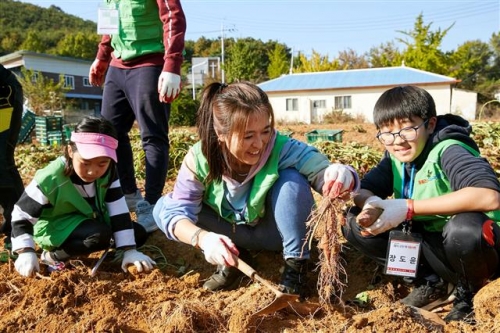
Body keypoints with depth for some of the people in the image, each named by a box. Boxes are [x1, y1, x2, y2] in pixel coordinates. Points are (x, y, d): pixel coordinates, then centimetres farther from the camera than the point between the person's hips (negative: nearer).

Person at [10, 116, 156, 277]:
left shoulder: (108, 173, -17)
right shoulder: (50, 179, -29)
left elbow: (119, 210, -16)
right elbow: (21, 216, -18)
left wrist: (129, 250, -20)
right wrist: (27, 253, -27)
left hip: (90, 219, 6)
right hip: (54, 228, -6)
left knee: (139, 234, -2)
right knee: (100, 234, -34)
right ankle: (53, 256, -9)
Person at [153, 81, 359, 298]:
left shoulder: (281, 148, -29)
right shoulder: (199, 158, -25)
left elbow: (321, 170, -36)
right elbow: (177, 211, -27)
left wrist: (340, 175, -61)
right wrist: (203, 238, -48)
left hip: (274, 232, -1)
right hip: (230, 236, 2)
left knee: (292, 179, -31)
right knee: (164, 208, -17)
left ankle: (296, 264, -14)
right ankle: (234, 257, -4)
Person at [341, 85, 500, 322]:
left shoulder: (448, 151, -24)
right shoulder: (394, 156, -4)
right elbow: (363, 190, -3)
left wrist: (408, 207, -38)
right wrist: (371, 205, -28)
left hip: (476, 242, -6)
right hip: (429, 242, 6)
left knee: (466, 227, -40)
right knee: (355, 223, -9)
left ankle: (469, 294, -6)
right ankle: (430, 283, 4)